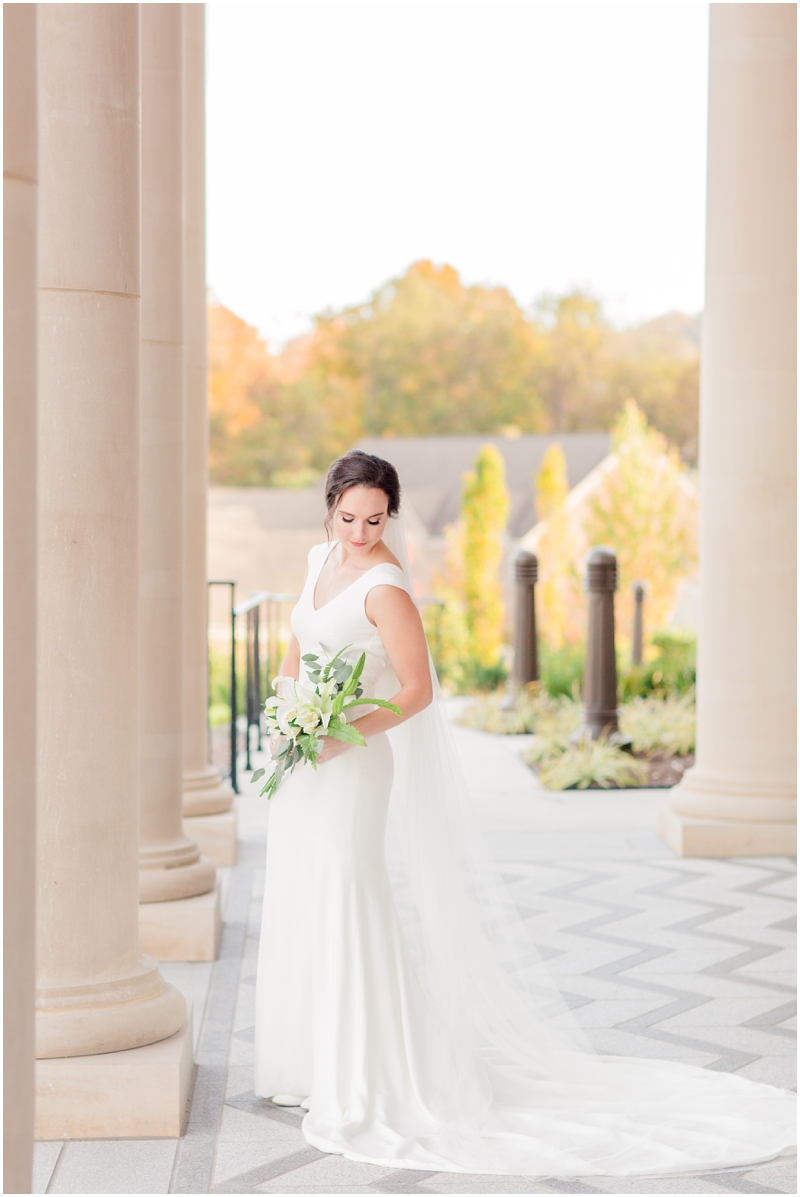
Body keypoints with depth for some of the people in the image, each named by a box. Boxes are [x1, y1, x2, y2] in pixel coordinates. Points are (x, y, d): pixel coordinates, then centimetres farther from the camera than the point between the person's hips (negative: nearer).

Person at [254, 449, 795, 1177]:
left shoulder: (386, 588, -18)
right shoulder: (321, 562, 7)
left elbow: (417, 690, -19)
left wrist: (343, 734, -25)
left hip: (353, 764, -9)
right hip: (304, 762, 9)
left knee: (346, 912, -8)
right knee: (299, 913, 15)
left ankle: (370, 1087, 0)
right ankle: (310, 1064, 28)